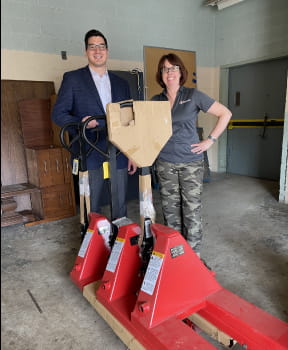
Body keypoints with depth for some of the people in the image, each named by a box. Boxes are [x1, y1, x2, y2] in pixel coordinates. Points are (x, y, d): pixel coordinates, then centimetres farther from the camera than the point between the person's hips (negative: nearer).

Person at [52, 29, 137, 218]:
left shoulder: (122, 83, 16)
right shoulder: (72, 78, 5)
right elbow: (58, 113, 1)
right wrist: (80, 123, -18)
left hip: (119, 156, 3)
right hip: (90, 156, -3)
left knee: (121, 206, 10)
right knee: (92, 209, 5)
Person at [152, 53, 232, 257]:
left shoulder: (193, 96, -1)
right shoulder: (155, 101, 8)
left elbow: (225, 114, 1)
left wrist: (210, 140, -4)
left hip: (191, 162, -2)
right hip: (165, 163, 3)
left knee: (192, 209, 1)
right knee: (170, 209, 9)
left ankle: (194, 254, 17)